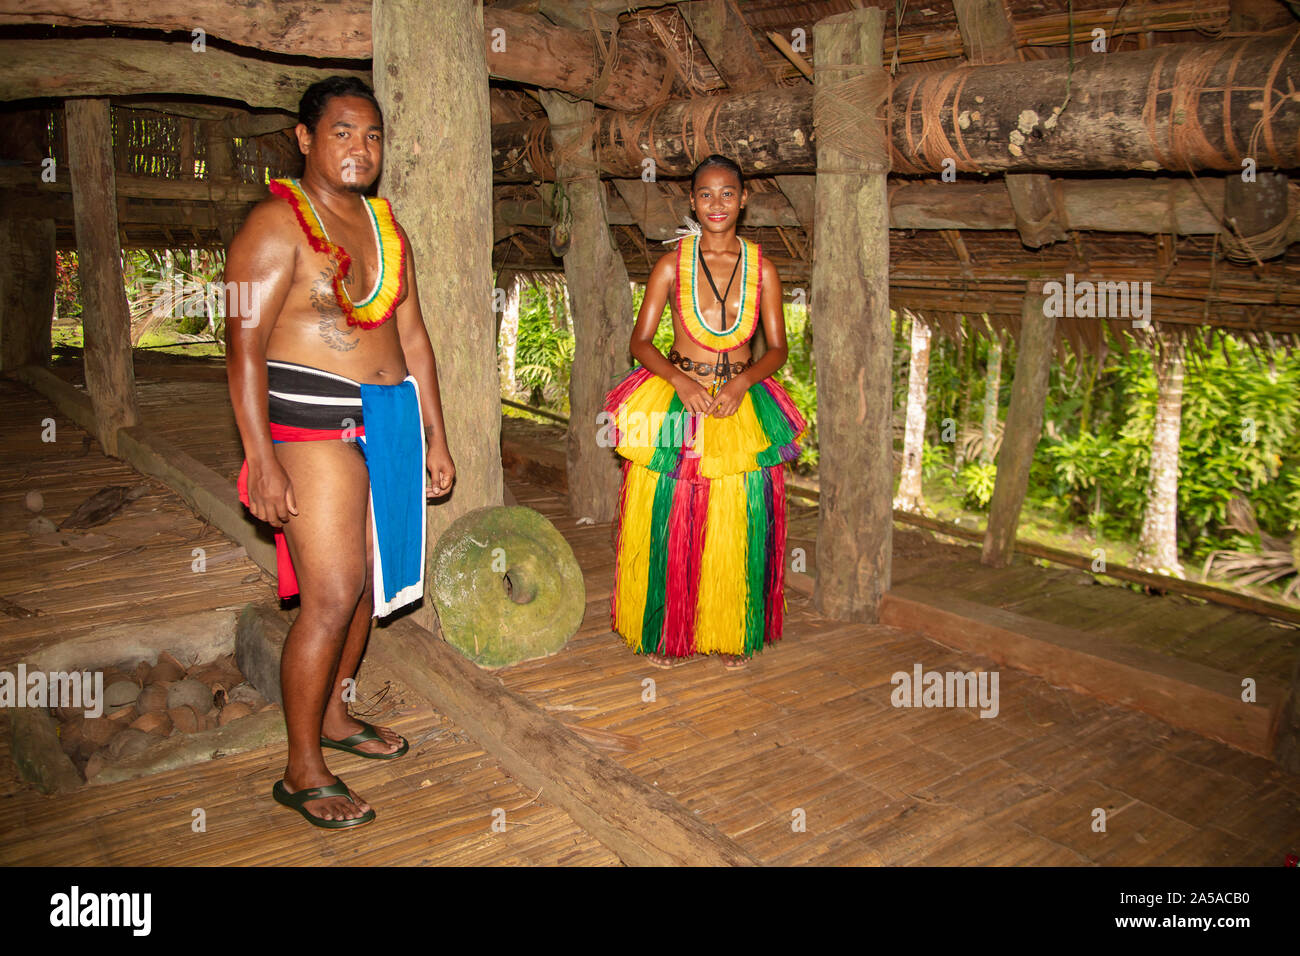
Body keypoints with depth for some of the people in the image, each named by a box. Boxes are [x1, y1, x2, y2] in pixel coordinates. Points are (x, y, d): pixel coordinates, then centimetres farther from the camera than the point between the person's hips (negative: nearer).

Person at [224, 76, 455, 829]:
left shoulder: (387, 228, 14)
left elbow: (413, 336, 16)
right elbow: (244, 347, -14)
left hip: (389, 421, 8)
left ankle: (335, 714, 31)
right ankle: (303, 772, 3)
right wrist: (262, 461, -21)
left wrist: (435, 436, 13)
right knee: (332, 593, -10)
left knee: (366, 579, 13)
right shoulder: (277, 223, -8)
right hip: (314, 425, -7)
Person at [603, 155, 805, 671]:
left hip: (742, 403, 1)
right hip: (675, 397, -1)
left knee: (737, 527, 6)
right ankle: (666, 631, 23)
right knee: (668, 523, 4)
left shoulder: (762, 269, 1)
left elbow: (777, 348, 4)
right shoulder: (672, 265, -2)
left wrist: (741, 381, -15)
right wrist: (681, 380, -18)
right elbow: (640, 342, -2)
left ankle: (733, 632, 26)